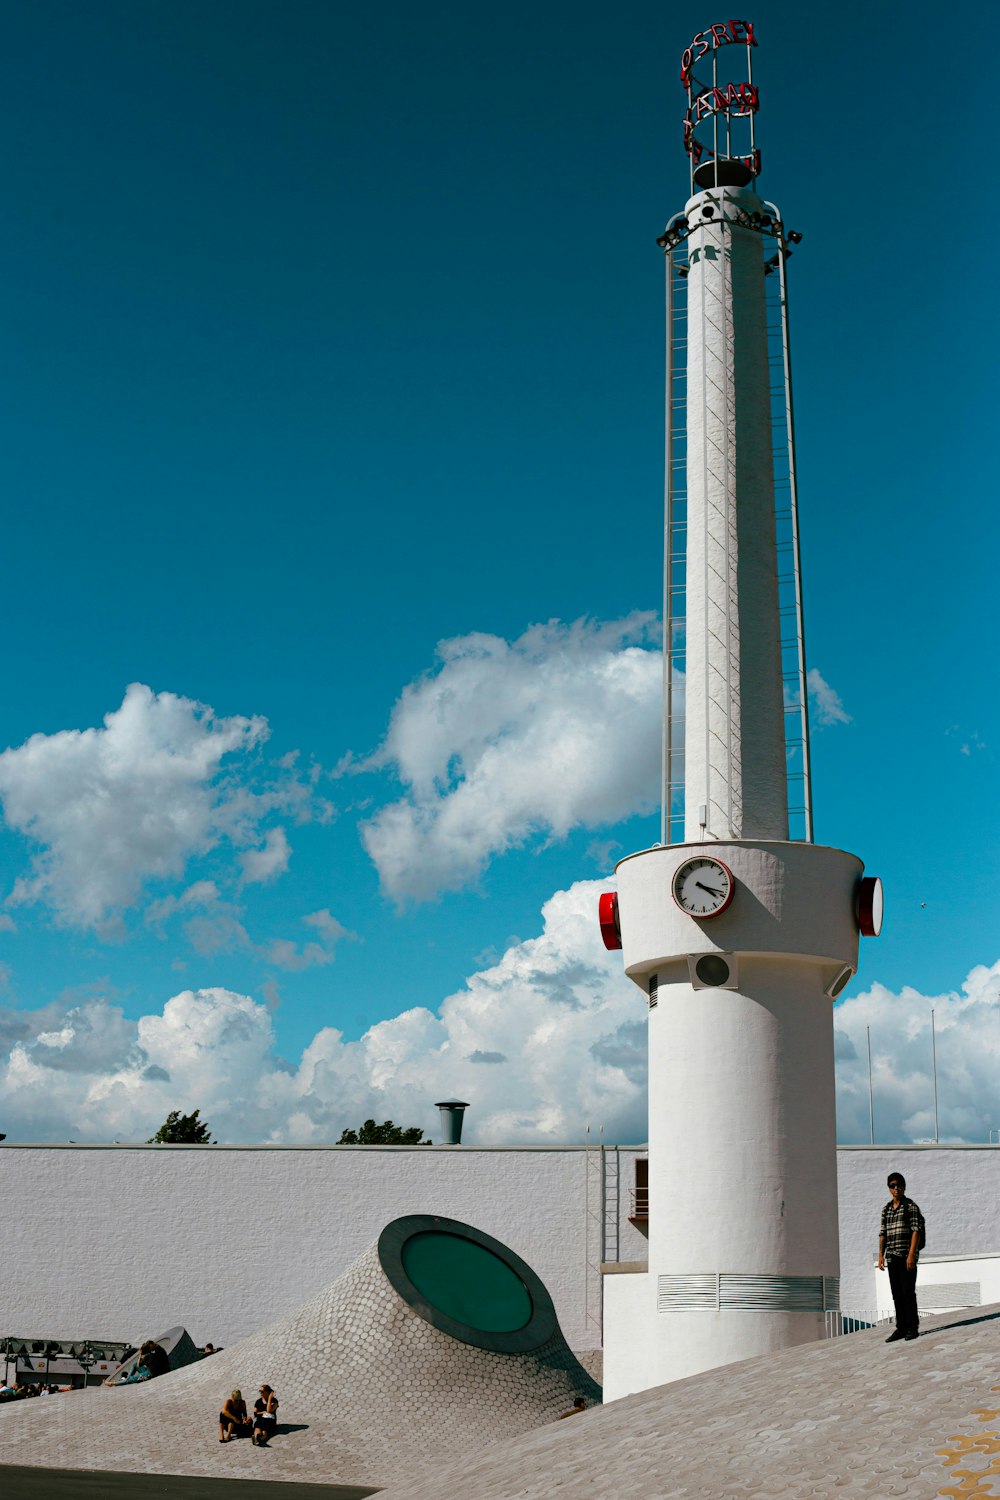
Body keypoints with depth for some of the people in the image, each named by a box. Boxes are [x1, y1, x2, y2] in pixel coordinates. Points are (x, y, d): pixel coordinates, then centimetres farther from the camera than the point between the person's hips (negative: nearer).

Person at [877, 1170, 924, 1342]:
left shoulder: (911, 1206, -2)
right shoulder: (886, 1209, 15)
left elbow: (916, 1230, -10)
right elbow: (883, 1233, 16)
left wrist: (911, 1254, -18)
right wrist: (881, 1254, 7)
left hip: (907, 1255, -6)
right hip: (892, 1257, 6)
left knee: (908, 1292, -7)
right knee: (896, 1294, 7)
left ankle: (913, 1327, -1)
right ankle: (901, 1328, 12)